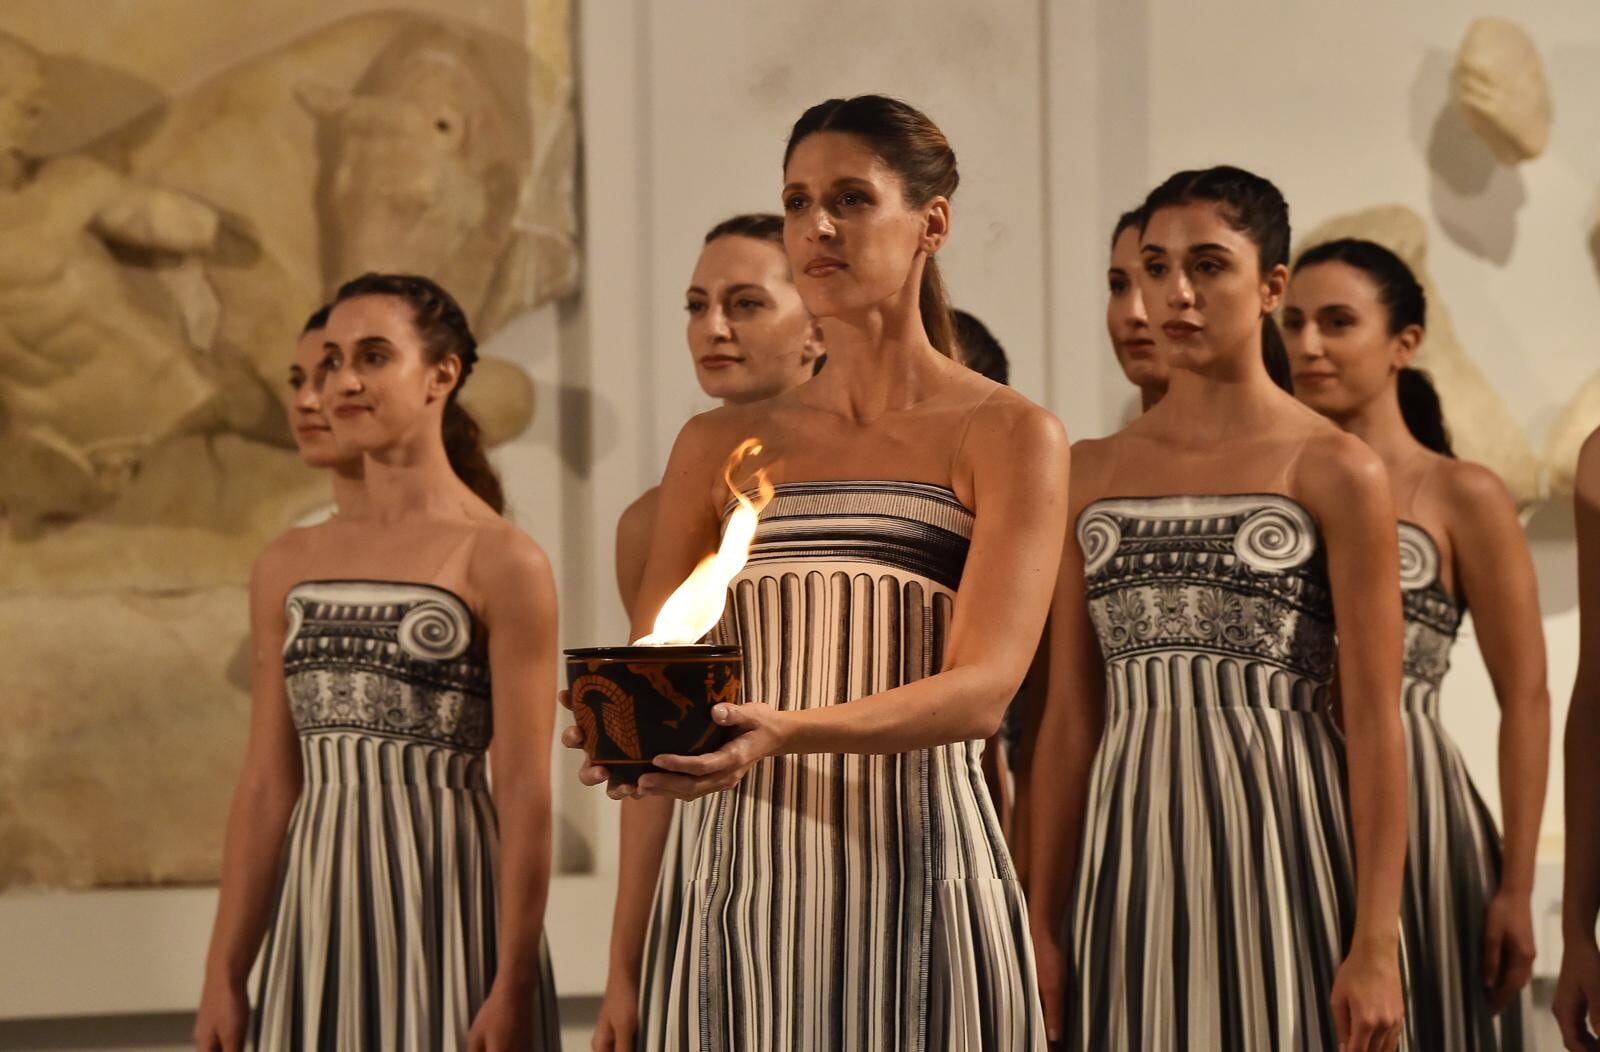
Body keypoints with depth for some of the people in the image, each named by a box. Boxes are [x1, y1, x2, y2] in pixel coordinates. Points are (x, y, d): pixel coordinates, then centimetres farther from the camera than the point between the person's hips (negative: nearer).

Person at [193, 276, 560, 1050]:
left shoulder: (500, 562, -6)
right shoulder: (287, 567, 10)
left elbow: (525, 796, -9)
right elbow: (265, 787, 10)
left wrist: (513, 986, -14)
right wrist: (223, 975, 7)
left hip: (445, 914, -5)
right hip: (317, 920, 5)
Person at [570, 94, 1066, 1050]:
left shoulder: (1008, 435, 2)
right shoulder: (717, 449, 12)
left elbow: (985, 686, -11)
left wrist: (785, 732, -28)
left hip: (921, 893, -3)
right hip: (746, 888, 3)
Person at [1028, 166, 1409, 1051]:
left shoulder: (1334, 472, -2)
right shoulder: (1090, 474, 10)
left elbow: (1376, 723, -6)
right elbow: (1069, 719, 10)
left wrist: (1377, 944, -12)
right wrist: (1042, 921, 6)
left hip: (1280, 838, -3)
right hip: (1130, 855, 3)